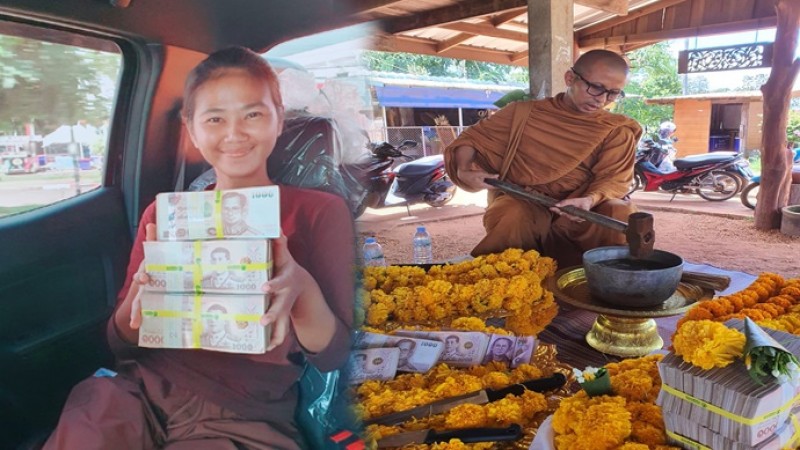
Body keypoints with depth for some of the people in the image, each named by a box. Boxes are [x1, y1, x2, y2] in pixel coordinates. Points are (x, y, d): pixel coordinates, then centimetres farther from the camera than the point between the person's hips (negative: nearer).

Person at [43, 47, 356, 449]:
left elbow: (332, 356, -4)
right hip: (146, 389, 2)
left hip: (245, 416, -1)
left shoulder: (321, 211, -2)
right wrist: (141, 289, -12)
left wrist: (303, 290, -24)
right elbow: (121, 344, 9)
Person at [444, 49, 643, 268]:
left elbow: (614, 178, -3)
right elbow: (471, 138, 11)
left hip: (579, 215, 1)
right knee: (512, 216, -35)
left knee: (622, 214, -28)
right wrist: (465, 170, -11)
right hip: (523, 203, -1)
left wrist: (589, 200, -27)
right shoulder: (524, 113, 5)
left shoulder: (617, 130, 6)